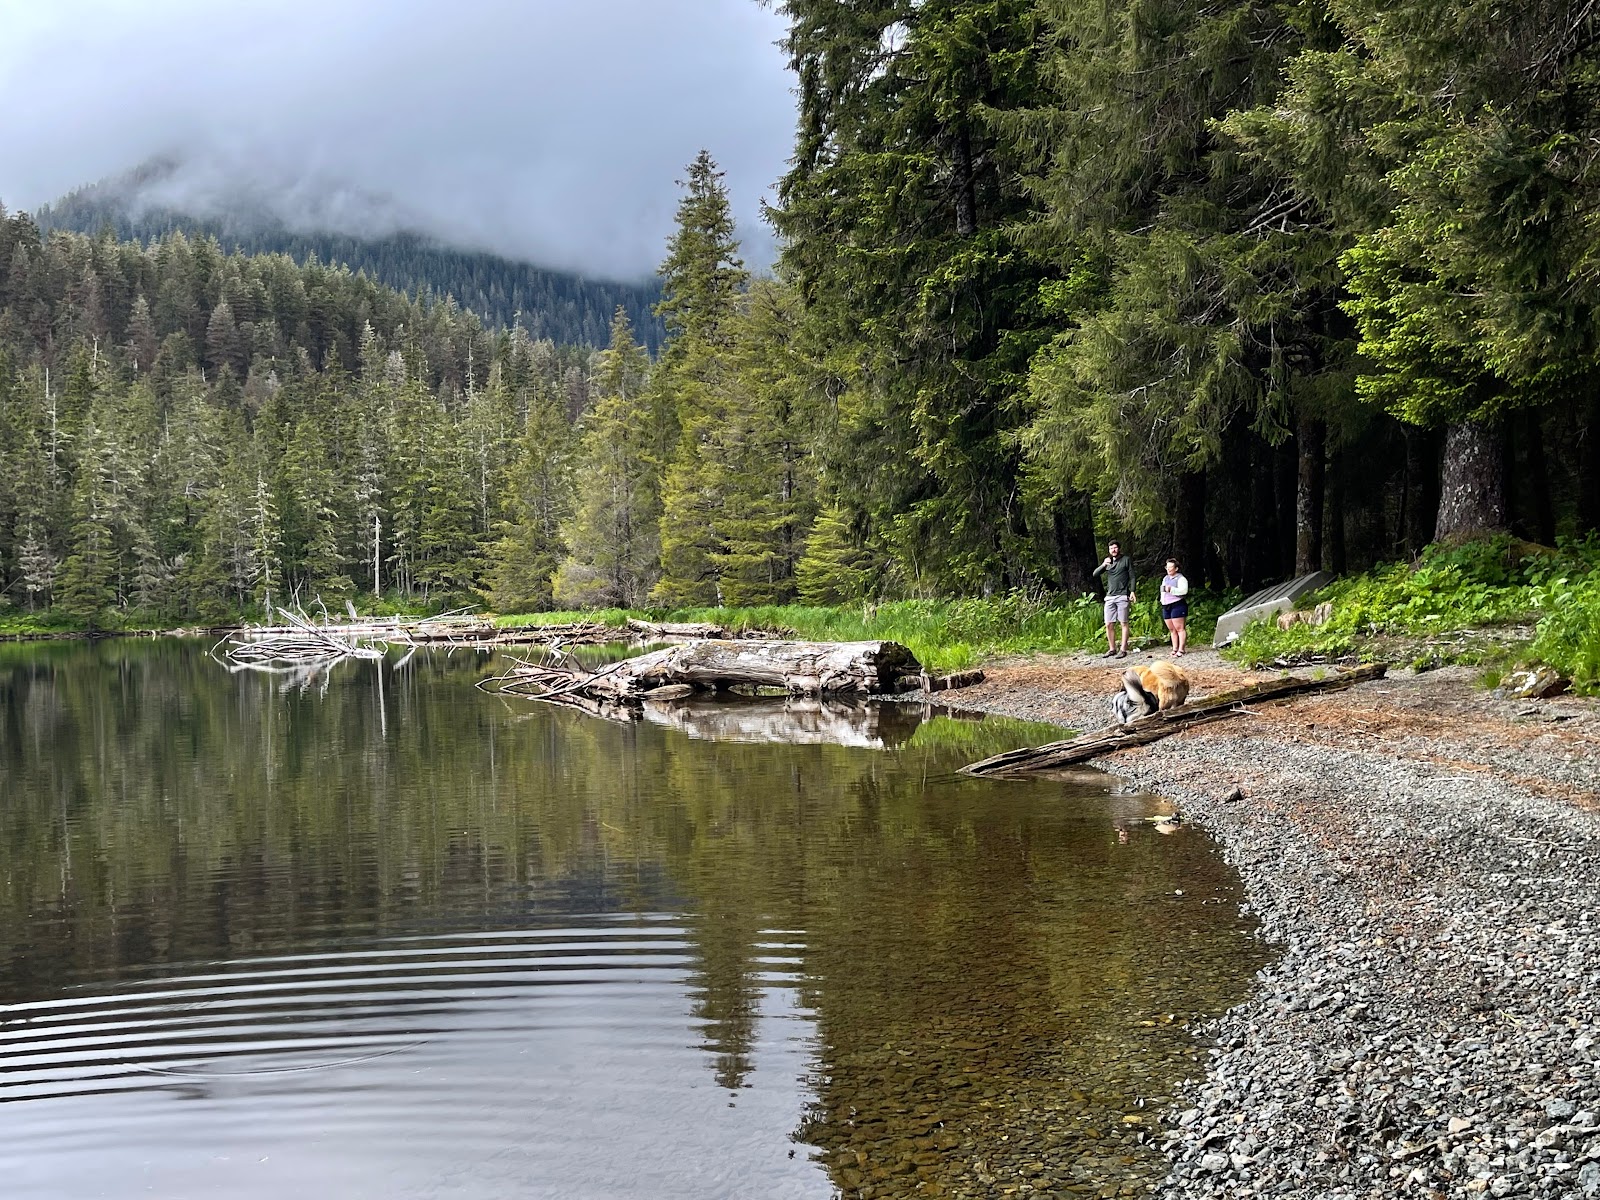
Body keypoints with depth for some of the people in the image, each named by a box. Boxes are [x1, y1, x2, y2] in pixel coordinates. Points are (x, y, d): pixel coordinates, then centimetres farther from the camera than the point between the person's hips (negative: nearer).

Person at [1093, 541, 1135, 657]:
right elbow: (1095, 573, 8)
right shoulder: (1108, 562, 17)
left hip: (1122, 596, -5)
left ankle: (1123, 650, -4)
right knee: (1108, 625, 3)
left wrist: (1132, 592, -9)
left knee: (1123, 623, -4)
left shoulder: (1126, 560, 4)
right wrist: (1103, 565, -10)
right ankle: (1112, 649, 12)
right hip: (1110, 597, 5)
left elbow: (1132, 577, 2)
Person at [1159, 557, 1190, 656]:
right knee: (1172, 629, 9)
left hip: (1177, 605, -8)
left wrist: (1171, 589, -26)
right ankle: (1174, 649, 13)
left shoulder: (1180, 579, -5)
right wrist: (1162, 600, 22)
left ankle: (1181, 650, -10)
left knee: (1180, 628, -8)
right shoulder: (1165, 578, 20)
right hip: (1166, 606, 8)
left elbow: (1183, 591, -20)